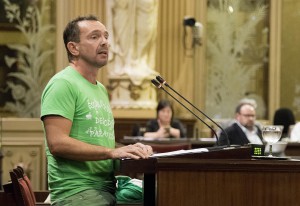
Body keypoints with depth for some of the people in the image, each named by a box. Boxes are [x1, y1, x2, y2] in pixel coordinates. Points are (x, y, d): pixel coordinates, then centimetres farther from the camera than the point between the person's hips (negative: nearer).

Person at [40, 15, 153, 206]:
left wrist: (130, 151, 5)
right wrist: (112, 152, -20)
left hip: (108, 188, 9)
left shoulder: (101, 89, 22)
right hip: (76, 190, -9)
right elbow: (57, 143, -18)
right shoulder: (63, 84, -7)